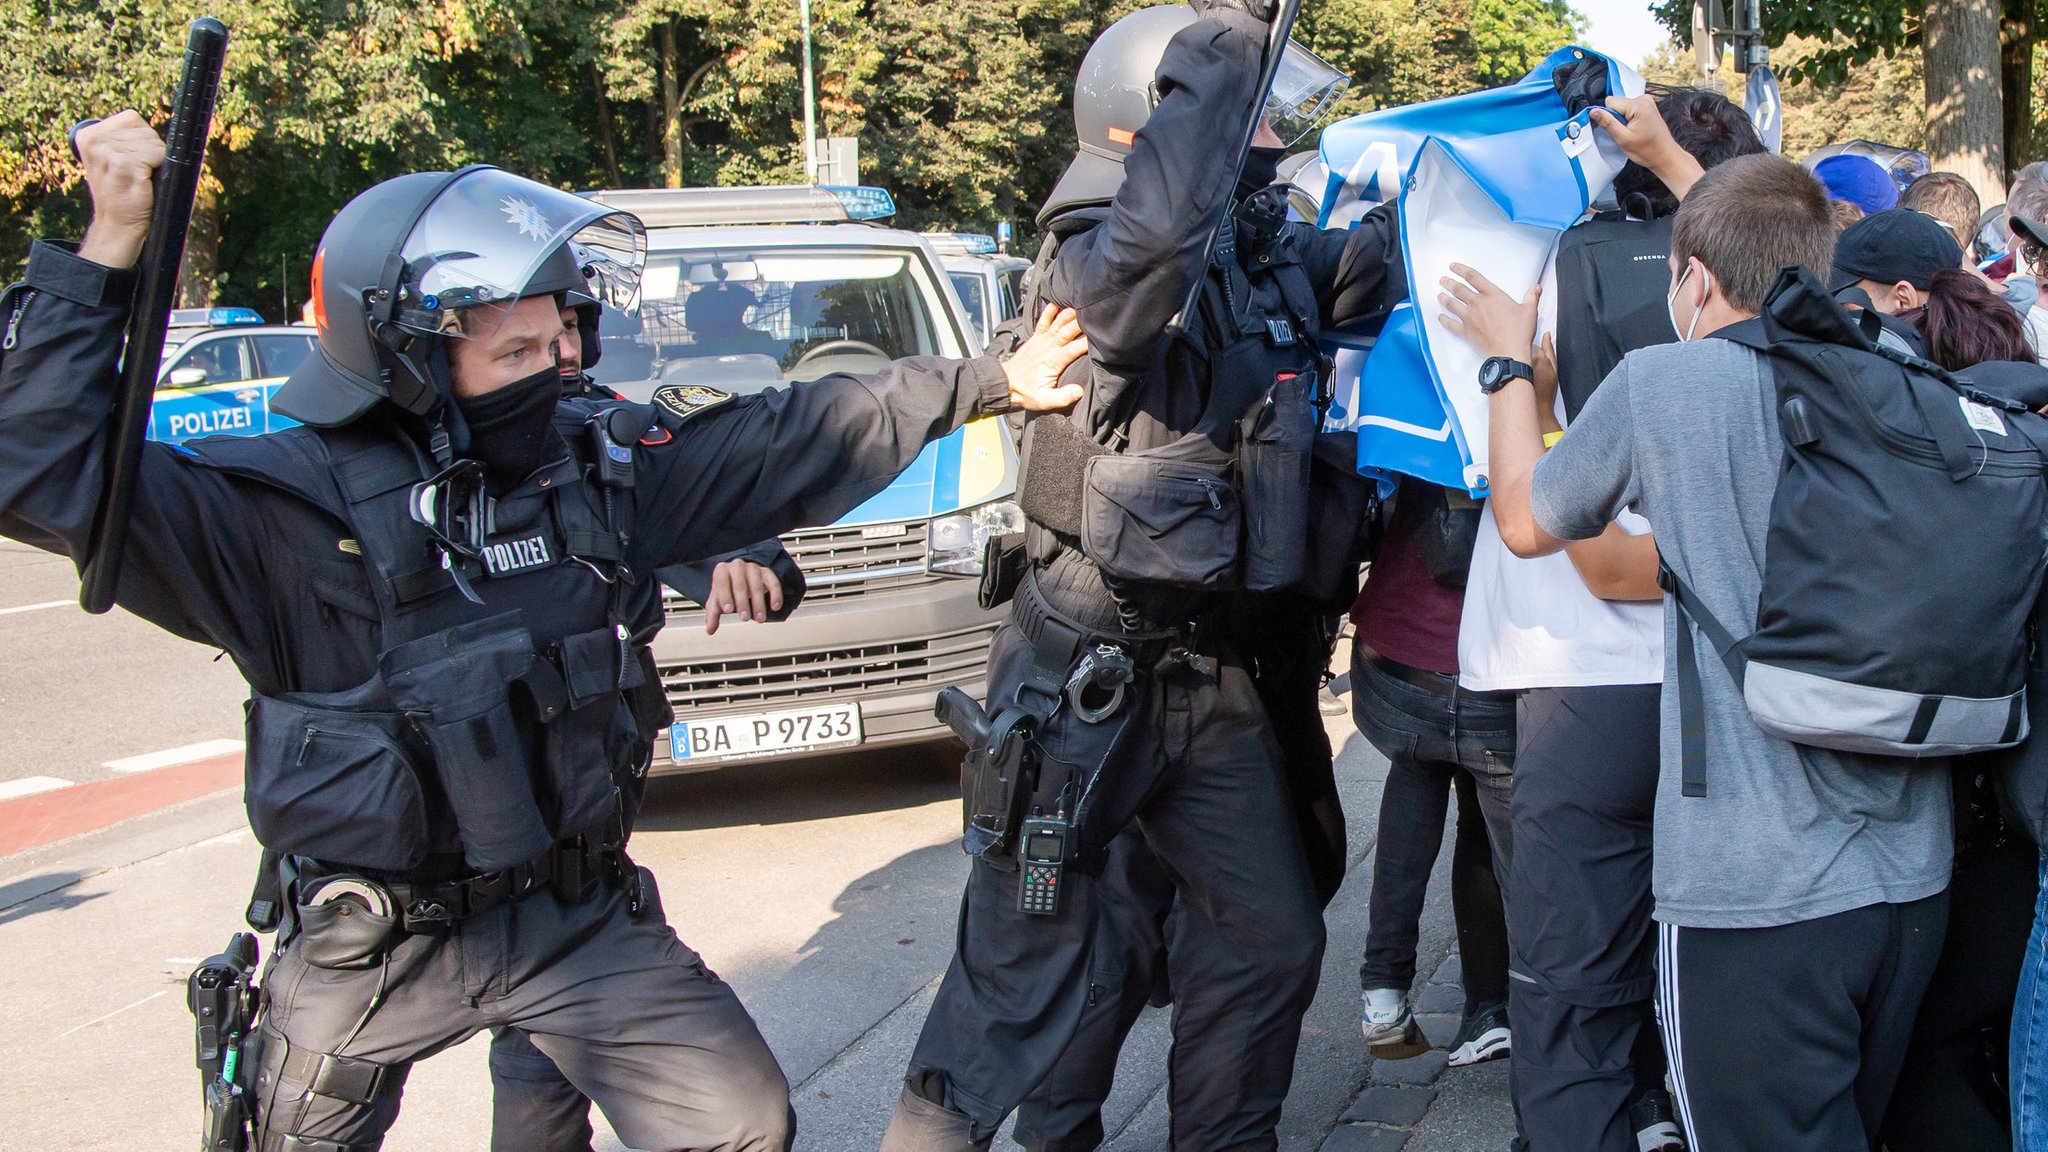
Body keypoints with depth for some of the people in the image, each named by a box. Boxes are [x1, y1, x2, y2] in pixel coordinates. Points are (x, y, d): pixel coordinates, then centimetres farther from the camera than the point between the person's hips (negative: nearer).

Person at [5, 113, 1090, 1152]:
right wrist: (107, 251, -34)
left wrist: (992, 382, 11)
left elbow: (796, 441, 6)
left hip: (581, 914, 3)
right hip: (370, 949, -3)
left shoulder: (590, 458, -3)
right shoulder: (296, 501, -18)